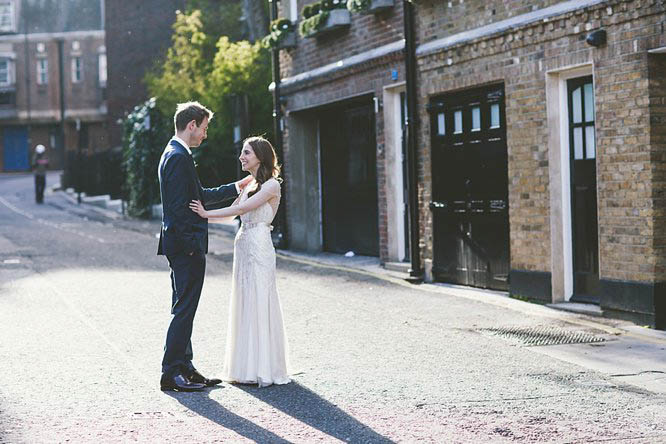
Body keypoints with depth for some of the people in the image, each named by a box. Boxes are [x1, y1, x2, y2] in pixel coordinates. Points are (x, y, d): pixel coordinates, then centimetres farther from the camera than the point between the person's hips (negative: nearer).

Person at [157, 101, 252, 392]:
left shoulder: (174, 155, 17)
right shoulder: (179, 157, -16)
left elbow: (201, 195, 26)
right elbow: (178, 207, -21)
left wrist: (235, 188, 30)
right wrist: (192, 245, -20)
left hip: (181, 248, 11)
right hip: (186, 247, -11)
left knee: (183, 310, 13)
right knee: (184, 310, -7)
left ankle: (184, 369, 19)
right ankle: (172, 373, -3)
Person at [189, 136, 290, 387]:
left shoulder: (271, 185, -8)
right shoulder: (250, 185, 18)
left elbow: (242, 208, -16)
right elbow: (232, 212, 18)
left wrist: (207, 214, -15)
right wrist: (203, 214, 8)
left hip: (259, 247, -8)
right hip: (243, 245, 8)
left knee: (259, 304, -7)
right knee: (245, 305, 9)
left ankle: (265, 369, -2)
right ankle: (248, 369, 14)